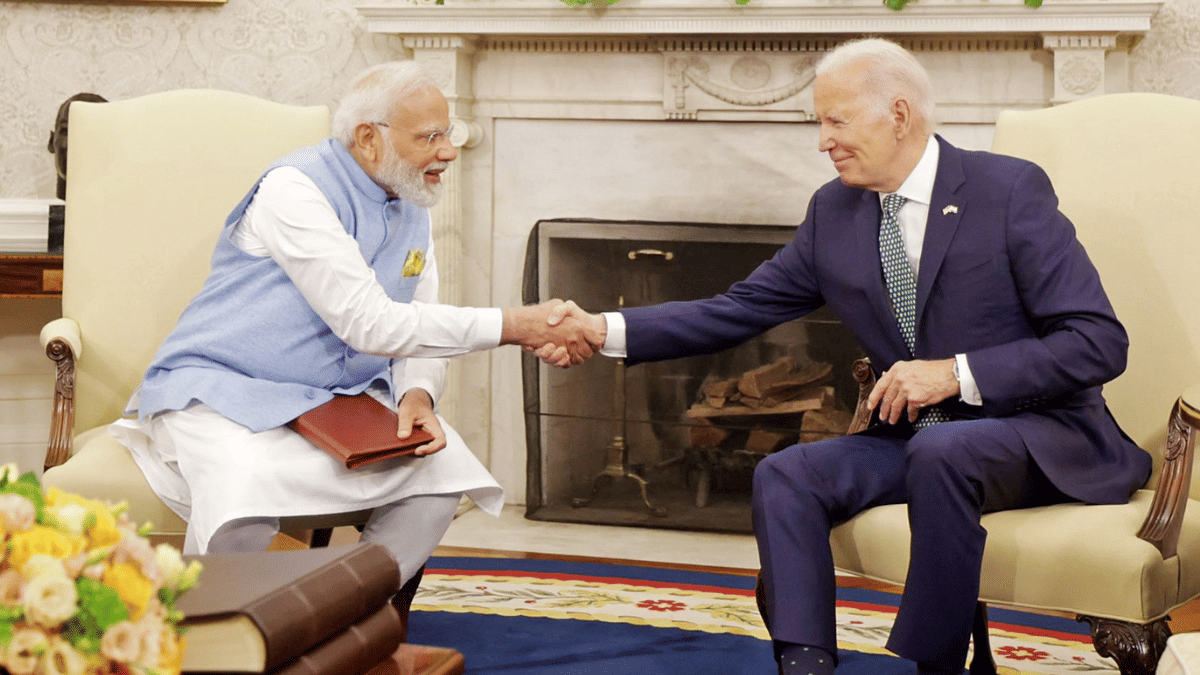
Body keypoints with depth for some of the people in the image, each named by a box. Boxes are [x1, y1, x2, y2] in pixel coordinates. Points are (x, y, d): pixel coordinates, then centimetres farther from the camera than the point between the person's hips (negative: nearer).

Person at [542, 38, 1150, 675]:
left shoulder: (1010, 189, -11)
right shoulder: (834, 212, 7)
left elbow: (1099, 342, -15)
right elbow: (738, 309, 8)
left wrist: (957, 374, -22)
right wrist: (604, 329, -4)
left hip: (1042, 437, -6)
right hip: (915, 438, 6)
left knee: (940, 448, -35)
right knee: (785, 475, -15)